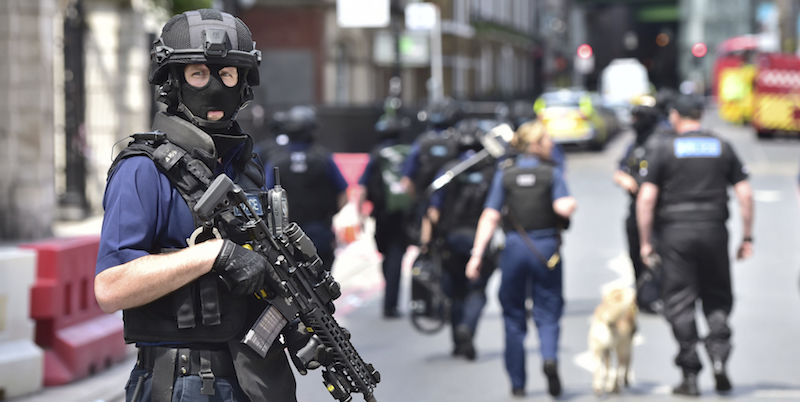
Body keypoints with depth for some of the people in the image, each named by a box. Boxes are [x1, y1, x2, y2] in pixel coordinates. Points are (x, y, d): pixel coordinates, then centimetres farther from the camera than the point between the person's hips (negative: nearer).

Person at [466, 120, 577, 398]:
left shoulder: (504, 174, 2)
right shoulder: (552, 174, -2)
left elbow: (490, 217, -4)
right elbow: (563, 208, -16)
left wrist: (477, 255, -5)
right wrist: (572, 203, 8)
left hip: (514, 248, 1)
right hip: (546, 248, -1)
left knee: (514, 315, 11)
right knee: (547, 312, 7)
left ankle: (517, 383, 12)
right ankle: (549, 357, -23)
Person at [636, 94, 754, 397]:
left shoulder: (665, 148, 1)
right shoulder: (722, 147, 8)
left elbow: (646, 197, -5)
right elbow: (744, 193, 3)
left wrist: (645, 241, 0)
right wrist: (747, 237, 8)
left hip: (675, 233, -2)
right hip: (714, 229, 2)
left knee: (680, 303, 2)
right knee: (717, 299, 13)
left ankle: (690, 375, 0)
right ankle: (719, 358, -7)